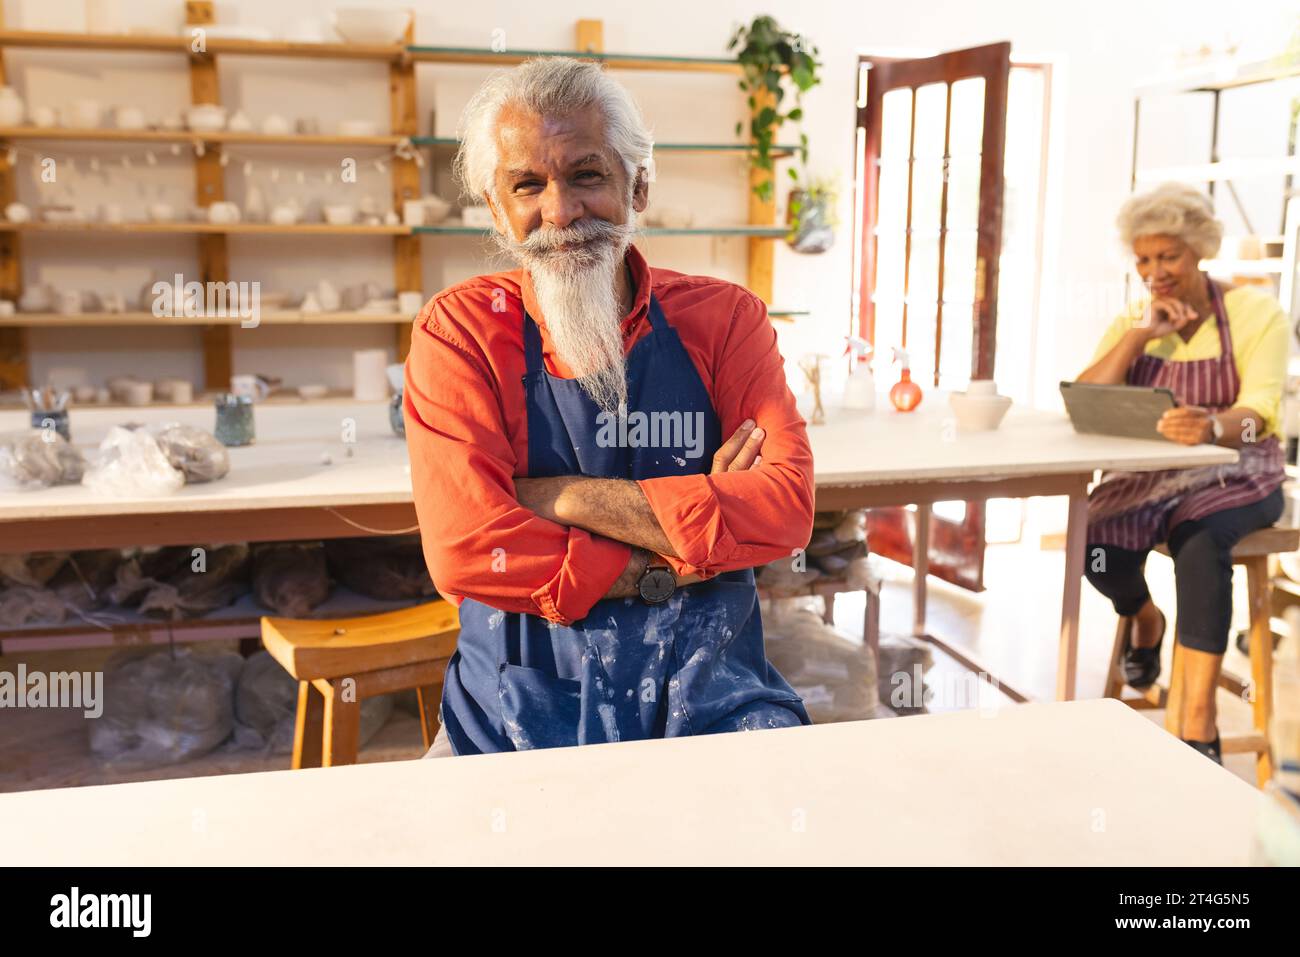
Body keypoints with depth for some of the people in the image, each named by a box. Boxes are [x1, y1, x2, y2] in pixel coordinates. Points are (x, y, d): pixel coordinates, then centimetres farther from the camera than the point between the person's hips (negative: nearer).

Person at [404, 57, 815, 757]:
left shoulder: (724, 318, 3)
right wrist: (683, 554, -12)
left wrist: (567, 498, -14)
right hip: (520, 710, -1)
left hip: (709, 696, 2)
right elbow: (465, 552, -14)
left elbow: (787, 509, -10)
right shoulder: (458, 332, -2)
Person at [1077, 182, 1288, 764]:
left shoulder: (1255, 312, -3)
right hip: (1147, 476, 3)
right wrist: (1141, 333, -14)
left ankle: (1199, 728, -31)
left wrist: (1212, 425, -41)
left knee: (1199, 541, -36)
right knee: (1094, 540, -27)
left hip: (1234, 478, -3)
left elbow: (1258, 415, -18)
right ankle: (1144, 619, 10)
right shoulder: (1131, 323, 8)